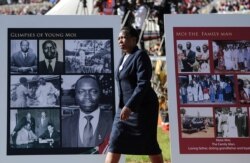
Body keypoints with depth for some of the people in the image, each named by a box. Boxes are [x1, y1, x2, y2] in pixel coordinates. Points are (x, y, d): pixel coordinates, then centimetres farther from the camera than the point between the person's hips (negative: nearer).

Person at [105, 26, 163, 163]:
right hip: (127, 107, 9)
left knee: (149, 144, 0)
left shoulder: (141, 56, -13)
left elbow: (143, 85, -22)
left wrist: (129, 107, -28)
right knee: (115, 142, 2)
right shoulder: (125, 57, 15)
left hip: (142, 107, -9)